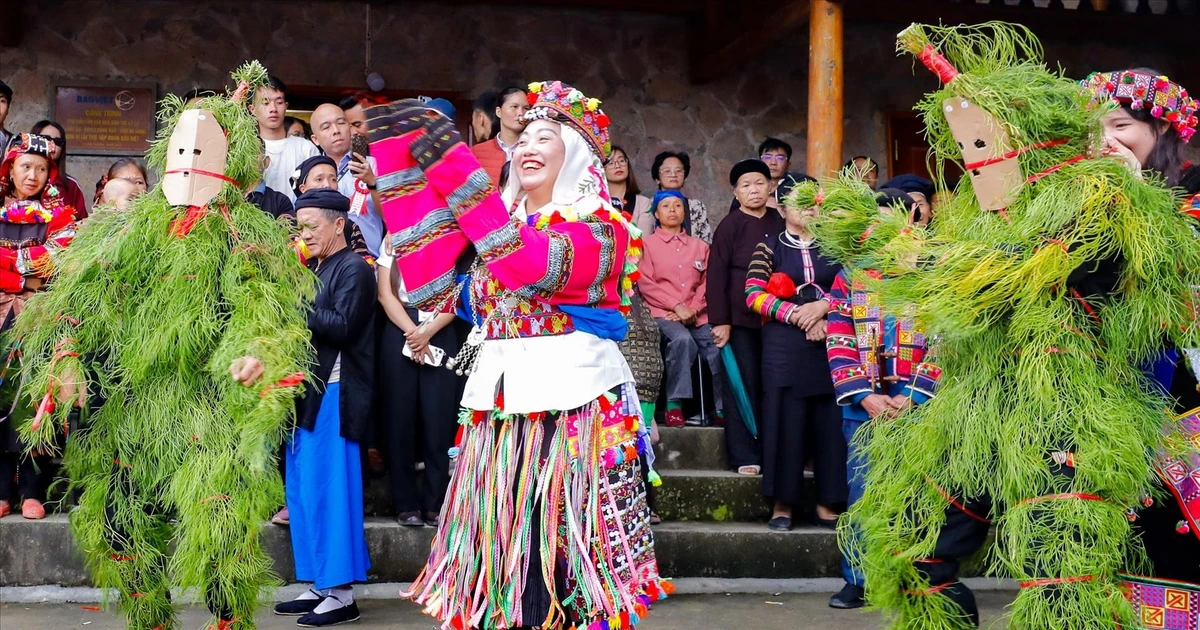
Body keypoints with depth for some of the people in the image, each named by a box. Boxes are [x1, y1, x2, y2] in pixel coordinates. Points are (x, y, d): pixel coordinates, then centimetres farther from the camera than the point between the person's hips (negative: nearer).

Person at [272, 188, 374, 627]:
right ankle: (319, 585, 18)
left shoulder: (354, 269, -6)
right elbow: (307, 326, 14)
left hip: (334, 396, -9)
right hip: (307, 392, 9)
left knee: (329, 490, -7)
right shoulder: (314, 270, 19)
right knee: (303, 492, 10)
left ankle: (342, 594, -2)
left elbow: (342, 326, -17)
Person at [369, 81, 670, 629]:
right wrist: (401, 164, -1)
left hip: (576, 410, -5)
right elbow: (427, 285, 1)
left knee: (571, 561, -3)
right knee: (501, 560, 5)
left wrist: (451, 162, -23)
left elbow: (531, 266, -20)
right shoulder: (494, 227, 17)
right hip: (496, 409, 5)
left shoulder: (602, 227, 0)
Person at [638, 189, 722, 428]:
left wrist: (693, 308, -9)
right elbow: (646, 283, -2)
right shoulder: (647, 244, 9)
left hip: (697, 315, 4)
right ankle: (674, 404, -27)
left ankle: (724, 408, -9)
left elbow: (707, 282, 10)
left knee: (719, 348, -23)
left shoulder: (699, 246, 20)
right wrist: (677, 306, -12)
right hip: (663, 313, -4)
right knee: (682, 339, -36)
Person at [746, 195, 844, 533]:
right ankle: (782, 503, 2)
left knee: (830, 422, 0)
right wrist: (796, 315, -12)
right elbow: (754, 294, -3)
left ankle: (827, 503, 7)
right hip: (784, 345, -2)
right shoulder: (769, 247, 8)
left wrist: (822, 306, -11)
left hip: (831, 342, 2)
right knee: (786, 421, -4)